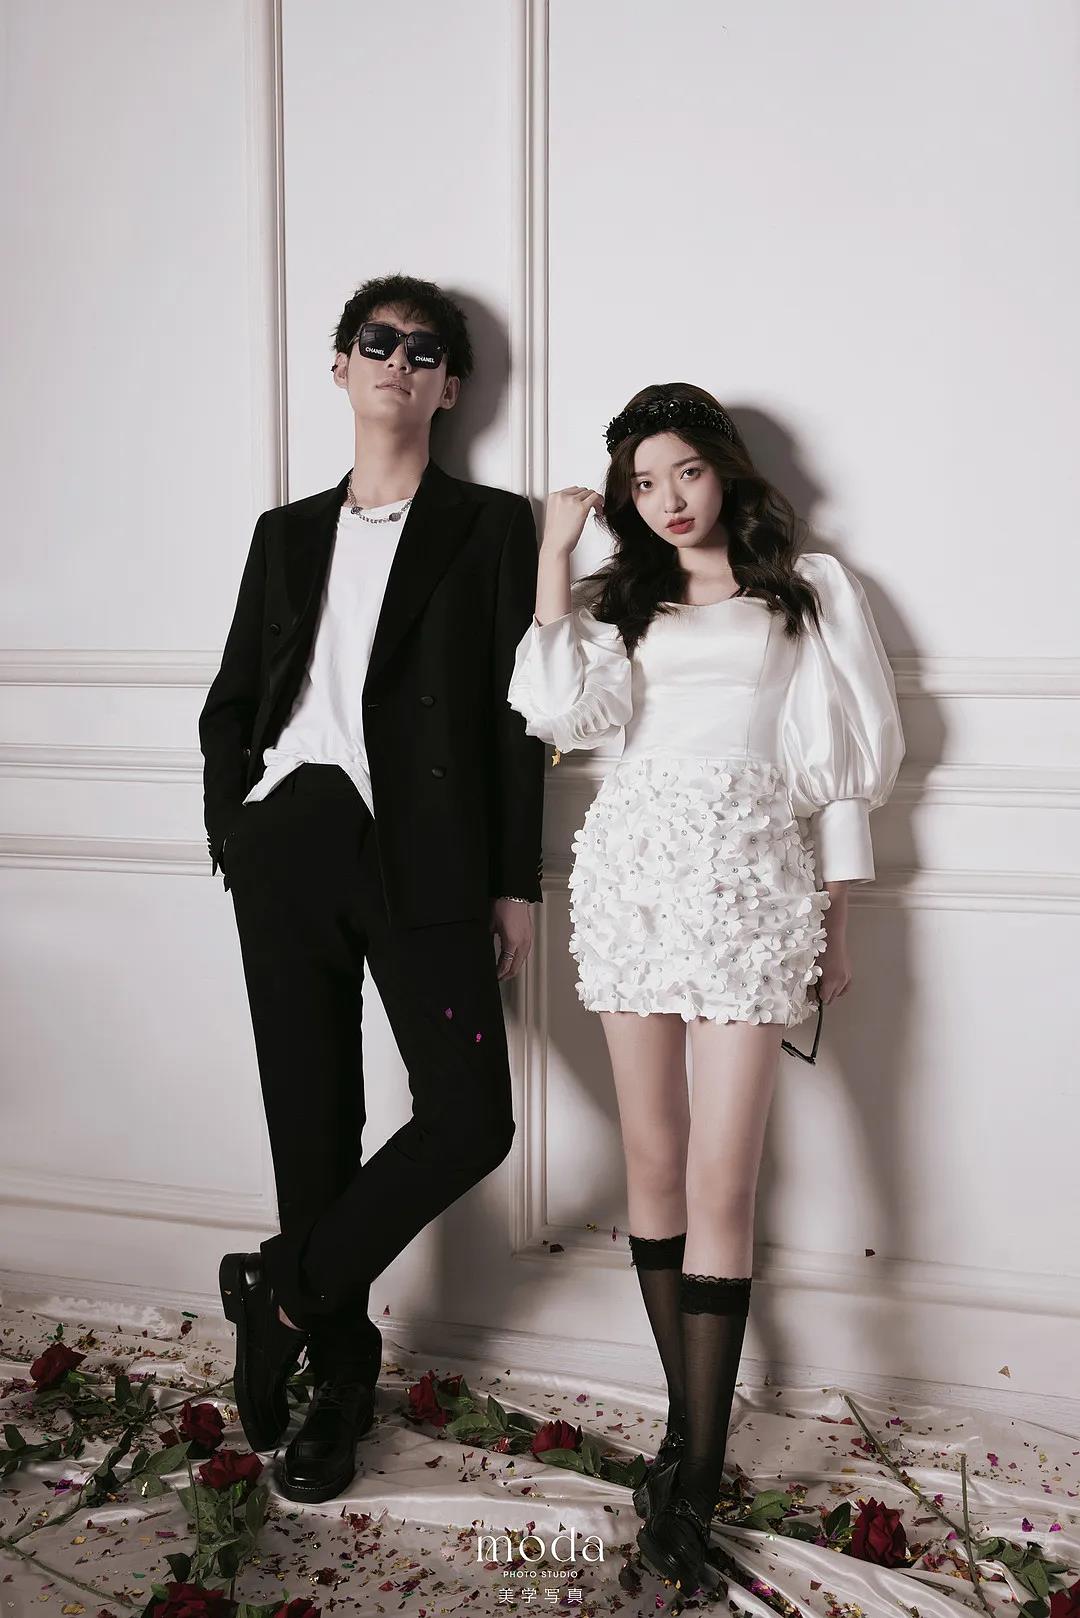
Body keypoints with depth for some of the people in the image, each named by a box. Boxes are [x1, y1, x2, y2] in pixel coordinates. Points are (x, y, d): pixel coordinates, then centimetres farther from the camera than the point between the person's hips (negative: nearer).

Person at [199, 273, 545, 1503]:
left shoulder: (490, 526, 9)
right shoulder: (288, 532, 19)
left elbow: (516, 712, 3)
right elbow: (230, 704, 18)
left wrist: (515, 882, -3)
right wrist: (233, 840, 6)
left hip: (421, 854, -2)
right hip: (289, 846, 3)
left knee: (470, 1119, -12)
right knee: (311, 1120, 6)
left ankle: (283, 1290, 10)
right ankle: (340, 1375, 22)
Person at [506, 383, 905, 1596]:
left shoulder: (806, 589, 13)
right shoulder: (617, 596, 18)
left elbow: (843, 760, 11)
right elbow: (563, 707, -3)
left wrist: (837, 921, 7)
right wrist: (553, 551, 2)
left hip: (753, 879, -2)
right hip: (632, 868, 3)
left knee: (720, 1182, -9)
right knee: (653, 1162, 5)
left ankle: (698, 1469, -2)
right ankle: (688, 1417, 17)